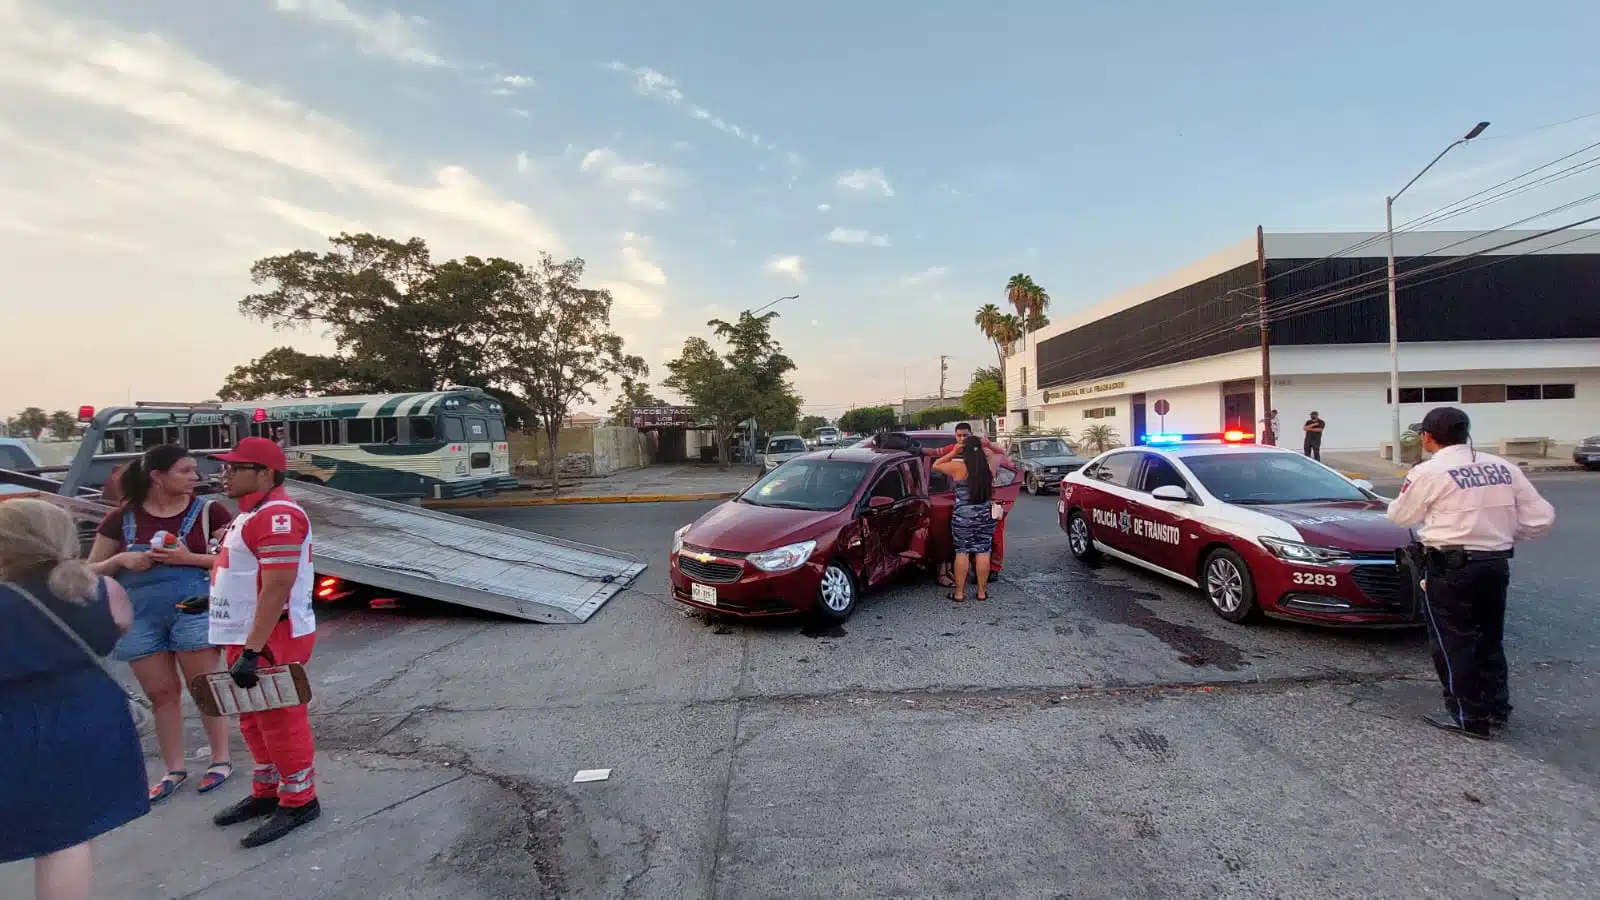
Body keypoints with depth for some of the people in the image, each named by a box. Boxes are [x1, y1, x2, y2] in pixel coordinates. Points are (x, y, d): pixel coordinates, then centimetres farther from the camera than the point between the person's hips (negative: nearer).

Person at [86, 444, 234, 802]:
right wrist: (121, 559, -9)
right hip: (140, 616, 3)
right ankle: (174, 769, 25)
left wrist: (190, 558, -18)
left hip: (194, 608, -3)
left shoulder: (208, 511, -5)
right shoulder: (123, 519, 3)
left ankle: (221, 759, 17)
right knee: (161, 694, 12)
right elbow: (92, 570, 11)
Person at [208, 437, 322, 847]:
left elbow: (277, 588, -27)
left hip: (271, 640, -10)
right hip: (246, 636, 10)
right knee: (255, 720, 20)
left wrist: (253, 650, -27)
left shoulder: (277, 515, -21)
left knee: (281, 721, 1)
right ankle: (266, 792, 35)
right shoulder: (251, 513, 14)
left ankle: (299, 801, 14)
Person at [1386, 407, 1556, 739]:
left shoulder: (1429, 472, -13)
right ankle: (1496, 710, 28)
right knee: (1489, 640, 19)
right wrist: (1503, 533, 17)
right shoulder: (1503, 467, 5)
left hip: (1450, 568, -7)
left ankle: (1470, 718, 8)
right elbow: (1541, 517, 5)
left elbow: (1400, 515, -2)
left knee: (1453, 644, 3)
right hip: (1497, 564, 7)